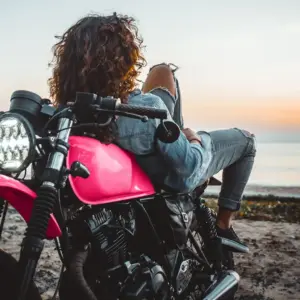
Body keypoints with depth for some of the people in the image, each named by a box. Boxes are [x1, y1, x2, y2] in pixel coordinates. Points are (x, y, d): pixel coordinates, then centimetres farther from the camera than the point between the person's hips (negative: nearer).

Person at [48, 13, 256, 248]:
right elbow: (188, 166, -33)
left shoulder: (71, 106, -24)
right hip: (170, 176, -6)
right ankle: (223, 225, 25)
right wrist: (198, 140, -10)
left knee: (163, 72, 16)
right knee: (245, 140, 20)